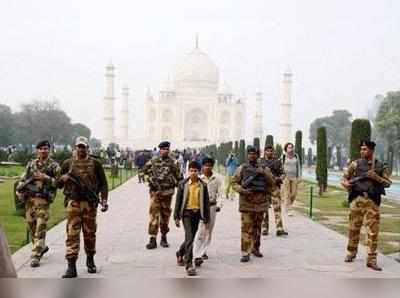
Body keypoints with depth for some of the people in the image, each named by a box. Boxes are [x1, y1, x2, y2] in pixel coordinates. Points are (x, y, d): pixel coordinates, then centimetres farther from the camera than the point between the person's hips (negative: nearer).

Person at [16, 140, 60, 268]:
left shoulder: (54, 166, 1)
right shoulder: (31, 164, 14)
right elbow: (23, 178, 15)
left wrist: (46, 178, -16)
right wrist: (19, 190, -1)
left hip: (43, 200, -5)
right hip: (29, 199, 5)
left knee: (40, 228, -9)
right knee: (31, 225, 12)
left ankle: (36, 256, -7)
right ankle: (42, 247, 34)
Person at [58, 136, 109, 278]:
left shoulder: (95, 163, 6)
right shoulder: (67, 163, 8)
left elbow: (103, 183, 5)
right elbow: (58, 184, 14)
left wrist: (104, 199, -6)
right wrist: (63, 178, -9)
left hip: (90, 203, 0)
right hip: (73, 203, 0)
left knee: (90, 233, 9)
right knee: (72, 234, -5)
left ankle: (90, 260, 28)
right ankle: (71, 267, -5)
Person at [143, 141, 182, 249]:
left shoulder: (172, 162, 3)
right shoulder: (153, 161, 2)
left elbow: (178, 177, 11)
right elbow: (145, 172, 8)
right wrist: (151, 180, -7)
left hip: (167, 192, 1)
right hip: (155, 192, -1)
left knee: (165, 216, 9)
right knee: (154, 215, -7)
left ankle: (164, 238, 22)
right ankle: (153, 239, -6)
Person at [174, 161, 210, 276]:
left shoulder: (203, 185, 2)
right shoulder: (183, 184, -1)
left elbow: (206, 202, 5)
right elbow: (178, 200, 1)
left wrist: (207, 219, 4)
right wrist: (176, 217, -1)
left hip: (197, 213, 3)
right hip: (186, 212, -3)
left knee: (190, 238, 14)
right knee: (189, 238, -12)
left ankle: (180, 254, 41)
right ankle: (189, 265, -9)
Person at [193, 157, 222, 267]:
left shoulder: (217, 179, 2)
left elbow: (219, 193, 2)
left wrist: (219, 204, -11)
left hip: (212, 206, 3)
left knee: (209, 231, 14)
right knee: (200, 231, -10)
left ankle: (203, 251, 30)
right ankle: (197, 256, -13)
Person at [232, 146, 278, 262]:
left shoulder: (264, 169, 6)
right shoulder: (241, 169, 2)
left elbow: (271, 184, 12)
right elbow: (234, 183, 2)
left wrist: (276, 192, 0)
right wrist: (242, 190, -13)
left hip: (260, 202, 3)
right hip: (246, 202, -2)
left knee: (257, 227, 14)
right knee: (246, 228, -8)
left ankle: (255, 248, 30)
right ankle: (245, 253, -6)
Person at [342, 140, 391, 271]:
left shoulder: (381, 166, 6)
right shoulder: (355, 164, 5)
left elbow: (388, 183, 4)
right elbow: (344, 178, 9)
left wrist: (376, 177, -12)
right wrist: (346, 183, -13)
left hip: (372, 201, 0)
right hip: (357, 200, 0)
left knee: (373, 231, -2)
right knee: (354, 228, 8)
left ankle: (371, 260, 4)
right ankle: (351, 253, 27)